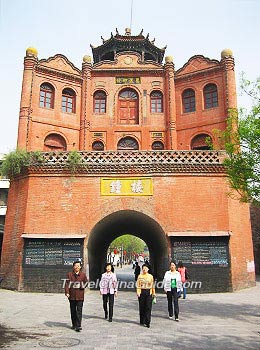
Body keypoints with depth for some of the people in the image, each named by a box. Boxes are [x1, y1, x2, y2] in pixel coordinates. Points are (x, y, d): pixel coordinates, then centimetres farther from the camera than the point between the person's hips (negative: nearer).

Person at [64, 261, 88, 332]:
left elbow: (86, 282, 10)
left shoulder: (83, 275, 3)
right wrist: (67, 292, -13)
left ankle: (78, 326, -2)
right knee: (73, 311, 13)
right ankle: (74, 324, 29)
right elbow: (67, 284, -1)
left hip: (80, 296, -2)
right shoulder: (69, 274, 3)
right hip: (72, 296, 2)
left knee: (79, 311, -6)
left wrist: (83, 286, -11)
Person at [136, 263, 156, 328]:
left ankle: (147, 322, -4)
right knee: (142, 307, 5)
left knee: (148, 307, -6)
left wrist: (153, 293, 9)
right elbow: (138, 285, 1)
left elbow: (152, 285, 11)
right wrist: (138, 292, -10)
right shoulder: (140, 276, 5)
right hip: (142, 292, 0)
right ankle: (142, 321, 19)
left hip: (149, 292, 0)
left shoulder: (150, 276, 8)